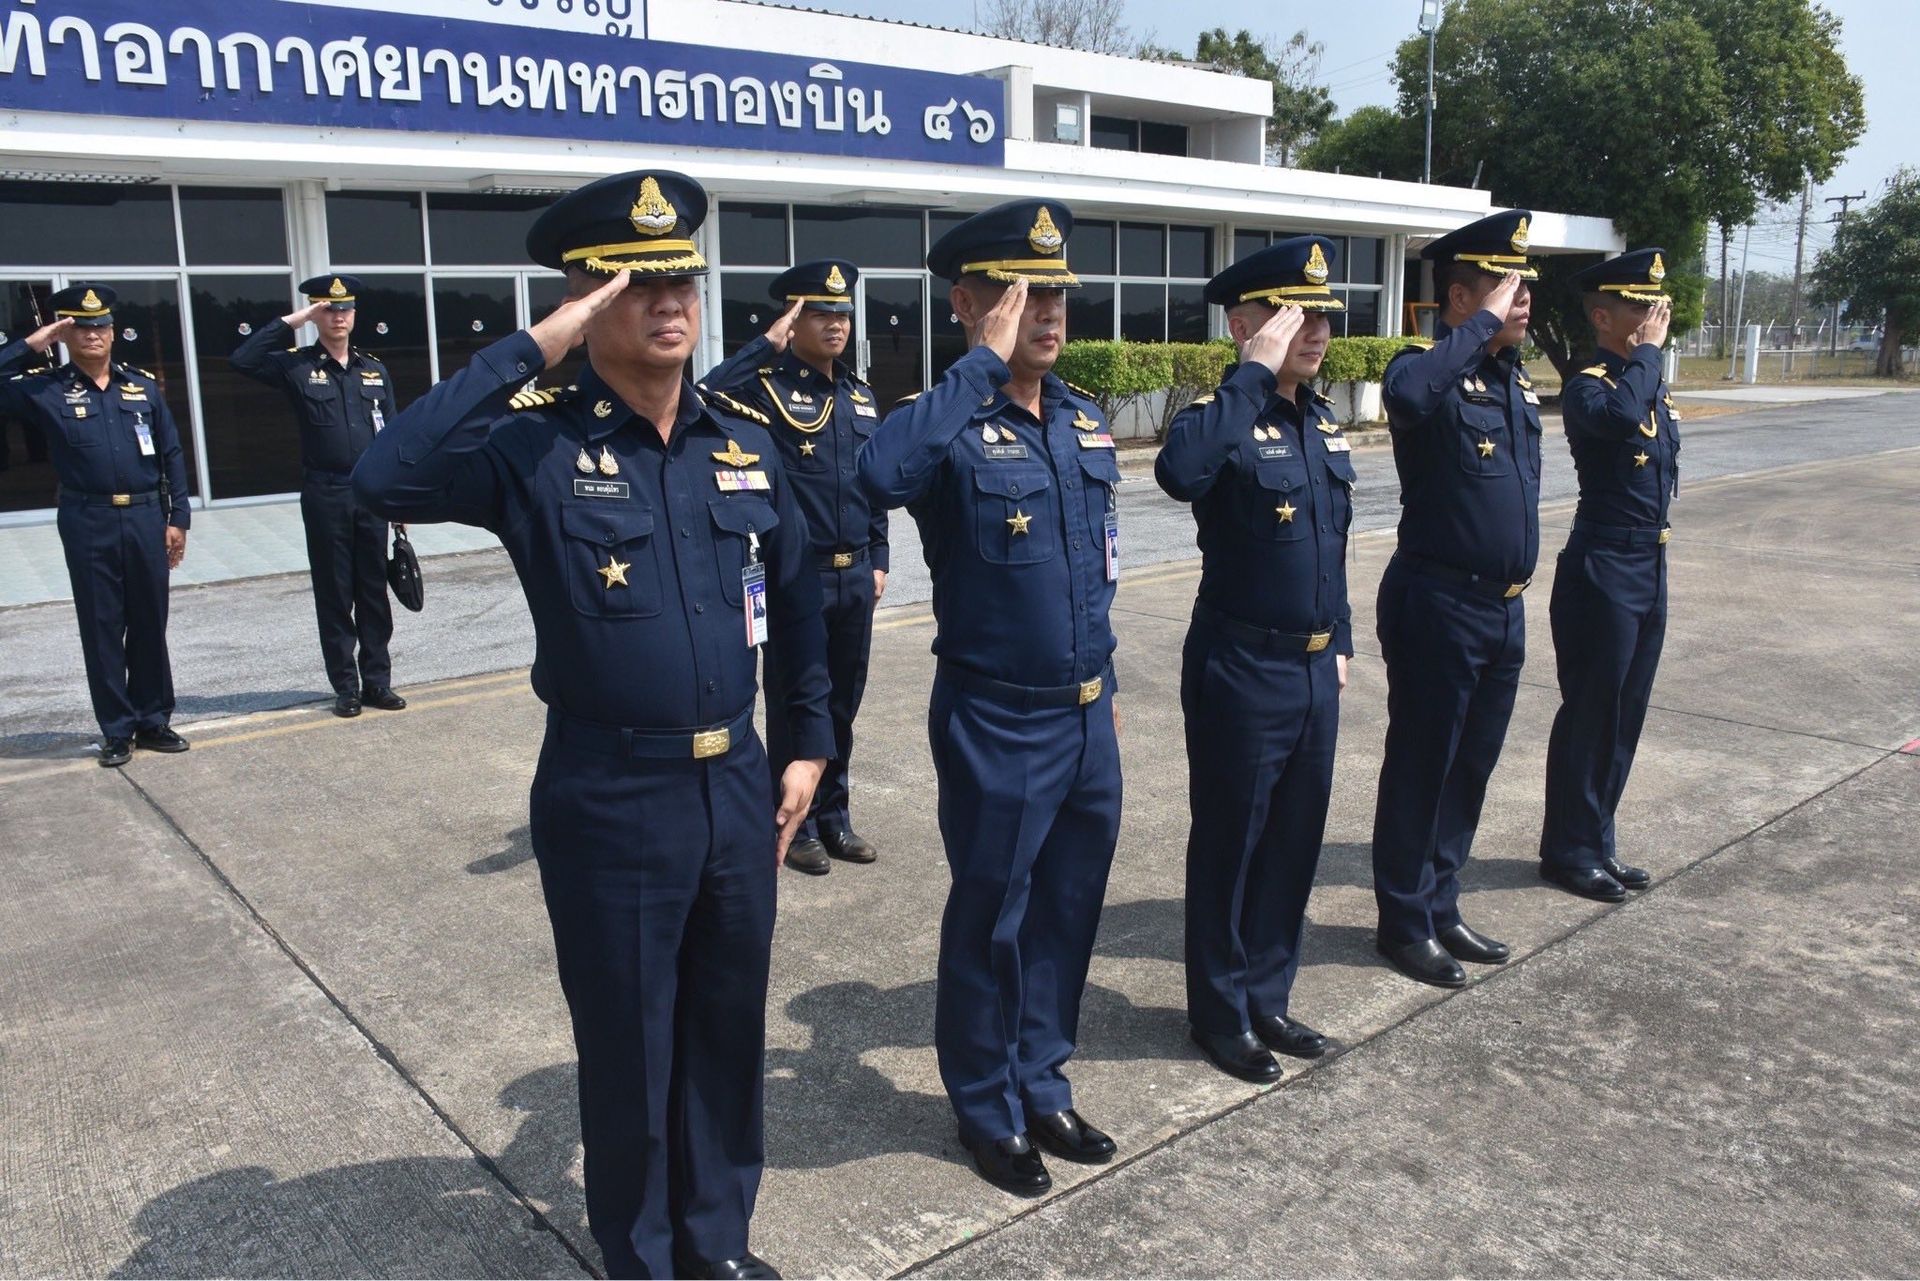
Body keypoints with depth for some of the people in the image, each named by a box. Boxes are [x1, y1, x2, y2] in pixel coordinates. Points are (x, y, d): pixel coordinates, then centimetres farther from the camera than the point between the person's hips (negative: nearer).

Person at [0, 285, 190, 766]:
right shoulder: (45, 390, 3)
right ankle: (117, 730, 14)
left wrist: (178, 518, 3)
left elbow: (172, 454, 9)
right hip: (88, 524, -1)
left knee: (150, 623, 8)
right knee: (102, 627, 5)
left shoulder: (144, 385, 9)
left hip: (146, 518, 2)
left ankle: (154, 720, 20)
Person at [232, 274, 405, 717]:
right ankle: (346, 687, 12)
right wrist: (290, 321, -13)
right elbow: (244, 360, -16)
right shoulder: (297, 366, 1)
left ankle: (377, 681, 15)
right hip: (324, 496, -2)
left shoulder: (375, 370, 10)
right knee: (334, 594, 4)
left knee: (374, 591, 7)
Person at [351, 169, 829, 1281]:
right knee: (628, 1047, 14)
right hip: (611, 802, -4)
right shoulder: (535, 444, -11)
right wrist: (531, 350, -26)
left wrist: (811, 744, 10)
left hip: (739, 786, 5)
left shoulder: (745, 440, 3)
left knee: (729, 1030, 19)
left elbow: (797, 596, 12)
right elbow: (387, 479, -29)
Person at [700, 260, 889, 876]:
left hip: (855, 577, 6)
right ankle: (795, 824, 21)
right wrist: (766, 344, -26)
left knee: (843, 704, 14)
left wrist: (878, 561, 12)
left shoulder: (860, 395, 11)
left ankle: (834, 815, 29)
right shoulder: (765, 386, -9)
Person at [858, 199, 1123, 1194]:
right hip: (997, 727, -7)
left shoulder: (1084, 419, 7)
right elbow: (882, 474, -40)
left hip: (1087, 718, 7)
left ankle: (1042, 1085, 39)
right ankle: (987, 1112, 32)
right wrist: (986, 363, -30)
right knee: (989, 925, 11)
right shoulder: (951, 423, -15)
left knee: (1067, 913, 19)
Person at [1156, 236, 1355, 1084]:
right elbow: (1180, 474, -40)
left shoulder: (1322, 421, 10)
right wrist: (1256, 370, -31)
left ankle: (1268, 997, 34)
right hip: (1242, 670, -8)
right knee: (1230, 845, 7)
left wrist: (1338, 642, 19)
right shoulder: (1222, 417, -14)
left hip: (1314, 668, 8)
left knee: (1296, 840, 17)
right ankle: (1221, 1013, 25)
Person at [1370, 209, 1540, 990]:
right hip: (1438, 606, -8)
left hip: (1505, 607, 8)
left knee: (1472, 767, 17)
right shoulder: (1432, 372, -14)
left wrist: (1516, 589, 19)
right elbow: (1407, 397, -41)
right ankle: (1405, 921, 20)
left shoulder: (1519, 383, 12)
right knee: (1421, 770, 4)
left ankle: (1442, 906, 32)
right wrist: (1484, 325, -27)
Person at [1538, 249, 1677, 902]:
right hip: (1603, 571, -9)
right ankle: (1569, 850, 15)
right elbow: (1620, 415, -38)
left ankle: (1598, 842, 27)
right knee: (1588, 714, 1)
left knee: (1624, 715, 14)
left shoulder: (1652, 384, 12)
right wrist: (1648, 352, -21)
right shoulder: (1588, 386, -14)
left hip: (1650, 565, 9)